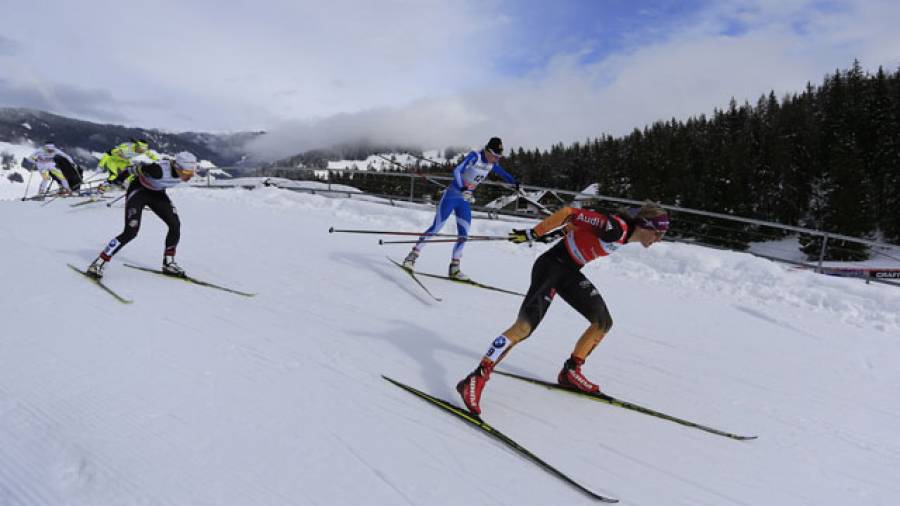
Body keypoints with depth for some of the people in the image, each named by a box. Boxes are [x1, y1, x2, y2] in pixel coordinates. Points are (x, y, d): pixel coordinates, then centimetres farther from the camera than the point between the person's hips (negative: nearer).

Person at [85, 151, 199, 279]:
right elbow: (139, 164, -20)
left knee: (175, 225, -7)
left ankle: (168, 264, 9)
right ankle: (98, 263, -1)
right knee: (131, 232, -14)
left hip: (157, 194, 6)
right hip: (138, 192, -6)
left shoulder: (187, 171, -19)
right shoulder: (160, 169, -39)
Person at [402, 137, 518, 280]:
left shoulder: (492, 163, 1)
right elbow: (457, 170, -32)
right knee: (435, 228, -5)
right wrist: (463, 189, -45)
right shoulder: (474, 156, -20)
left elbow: (503, 173, 22)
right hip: (451, 196, -6)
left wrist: (516, 184, 17)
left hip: (465, 201, 6)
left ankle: (454, 268, 12)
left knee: (463, 235, 1)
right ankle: (413, 255, 9)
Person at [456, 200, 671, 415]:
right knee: (524, 326, -22)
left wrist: (561, 232, 19)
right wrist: (533, 234, -22)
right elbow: (570, 212, -24)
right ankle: (475, 380, -19)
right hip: (552, 265, -10)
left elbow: (583, 222, 14)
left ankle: (570, 372, 23)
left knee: (604, 322, 10)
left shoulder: (627, 234, 3)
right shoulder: (616, 227, -24)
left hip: (570, 272, 10)